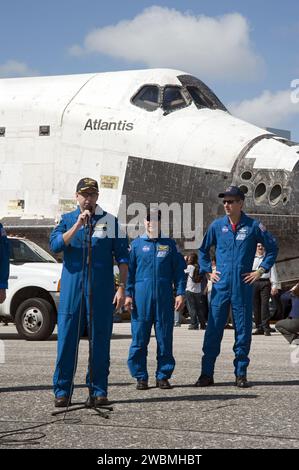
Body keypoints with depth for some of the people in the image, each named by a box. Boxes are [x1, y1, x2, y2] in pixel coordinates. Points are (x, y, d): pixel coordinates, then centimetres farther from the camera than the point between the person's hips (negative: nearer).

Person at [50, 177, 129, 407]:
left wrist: (122, 288, -1)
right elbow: (55, 244, -7)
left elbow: (122, 256, 7)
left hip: (101, 290, 0)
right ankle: (62, 390, 5)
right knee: (67, 339, -2)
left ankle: (98, 390, 10)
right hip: (72, 288, 0)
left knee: (100, 340, 2)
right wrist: (77, 225, -16)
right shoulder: (67, 220, 10)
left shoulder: (110, 221, 8)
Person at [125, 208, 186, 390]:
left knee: (165, 338, 2)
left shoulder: (170, 244, 9)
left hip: (164, 298, 0)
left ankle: (163, 375, 11)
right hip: (141, 296, 0)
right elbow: (129, 270, 8)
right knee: (139, 338, -1)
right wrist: (128, 294, 1)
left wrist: (180, 293, 0)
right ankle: (141, 376, 7)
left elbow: (179, 270, 9)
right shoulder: (137, 244, 8)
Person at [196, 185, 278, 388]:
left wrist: (261, 270, 3)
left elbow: (272, 247, 9)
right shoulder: (217, 225, 6)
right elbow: (203, 249, 19)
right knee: (213, 329, -2)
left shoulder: (253, 226, 0)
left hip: (244, 287, -1)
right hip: (221, 286, 1)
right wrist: (208, 271, 9)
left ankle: (241, 374, 12)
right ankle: (207, 373, 1)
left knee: (243, 330, 4)